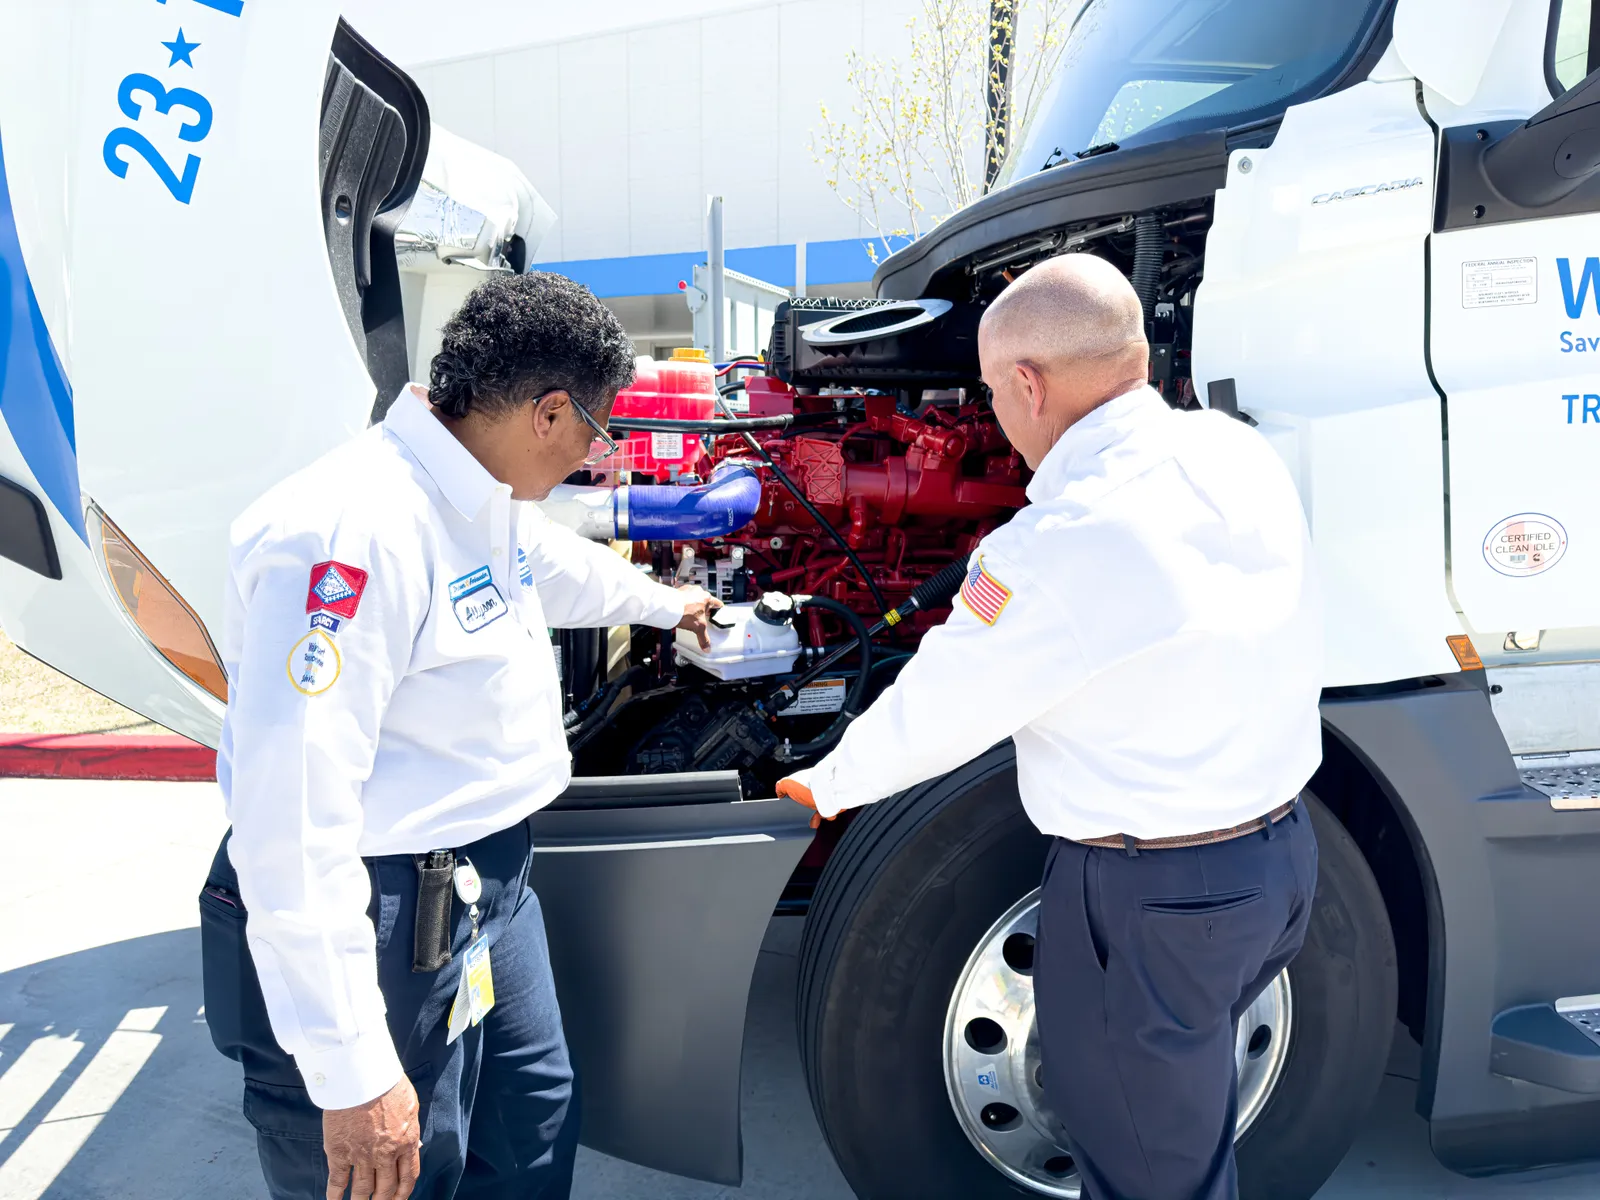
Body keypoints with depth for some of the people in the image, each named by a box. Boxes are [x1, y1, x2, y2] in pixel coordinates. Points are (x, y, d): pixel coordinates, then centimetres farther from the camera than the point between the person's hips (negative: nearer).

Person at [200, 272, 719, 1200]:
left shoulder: (487, 500, 4)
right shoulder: (354, 533, -28)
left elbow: (557, 565, 28)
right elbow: (291, 817, -31)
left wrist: (662, 603, 46)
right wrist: (354, 1077, -26)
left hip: (490, 879, 10)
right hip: (381, 926, -9)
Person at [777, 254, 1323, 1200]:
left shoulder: (1059, 546, -26)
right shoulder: (1244, 457, -3)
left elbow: (936, 710, -13)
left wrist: (828, 787, 6)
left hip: (1152, 901, -8)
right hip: (1286, 849, 8)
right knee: (1188, 1100, 29)